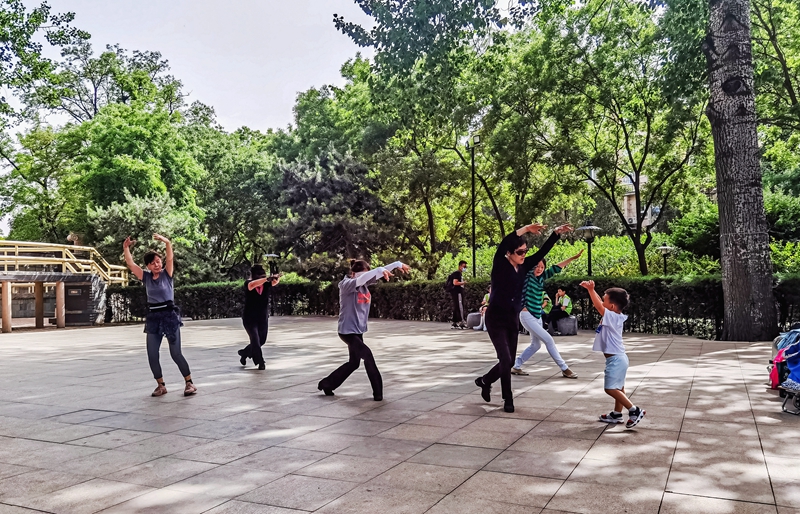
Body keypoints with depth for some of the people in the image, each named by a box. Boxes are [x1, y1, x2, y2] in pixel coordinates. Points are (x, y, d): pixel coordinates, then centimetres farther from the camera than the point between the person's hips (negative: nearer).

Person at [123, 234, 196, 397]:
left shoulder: (166, 273, -1)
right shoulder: (146, 276, 7)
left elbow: (170, 258, -18)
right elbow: (130, 264, -2)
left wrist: (167, 242, -32)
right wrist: (126, 248, -14)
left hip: (169, 315, -4)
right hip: (153, 317, 4)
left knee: (175, 353, -3)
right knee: (152, 355, 4)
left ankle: (189, 383, 10)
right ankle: (161, 385, 20)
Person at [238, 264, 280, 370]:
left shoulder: (266, 283, -8)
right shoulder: (248, 284, -18)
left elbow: (274, 282, -27)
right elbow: (252, 284, -41)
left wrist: (276, 278, -53)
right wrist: (266, 278, -57)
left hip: (263, 318, 5)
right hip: (250, 318, -5)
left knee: (262, 341, 16)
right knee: (255, 340, -11)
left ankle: (244, 353, 41)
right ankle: (261, 363, 7)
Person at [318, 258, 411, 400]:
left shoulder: (365, 283, 4)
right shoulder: (346, 285, -16)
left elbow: (382, 271, 2)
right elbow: (360, 279, -37)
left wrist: (398, 264, -6)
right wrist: (379, 270, -45)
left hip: (358, 330, 9)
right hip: (347, 330, -9)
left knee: (354, 363, 16)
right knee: (367, 355, -21)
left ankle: (326, 384, 30)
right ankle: (378, 392, -9)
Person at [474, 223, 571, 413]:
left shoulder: (523, 266, 2)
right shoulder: (500, 265, -13)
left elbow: (542, 252, 3)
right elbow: (503, 245, -30)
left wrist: (557, 233, -6)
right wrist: (525, 229, -34)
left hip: (513, 319, 6)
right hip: (496, 318, -6)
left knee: (509, 361, 12)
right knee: (505, 359, -11)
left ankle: (484, 381, 36)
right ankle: (508, 400, 5)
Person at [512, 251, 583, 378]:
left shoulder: (541, 277, 7)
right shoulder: (527, 275, -9)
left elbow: (555, 269, 7)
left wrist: (573, 258, 5)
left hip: (537, 316, 9)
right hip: (527, 316, -8)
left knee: (535, 345, 15)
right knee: (549, 340, -8)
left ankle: (515, 367, 25)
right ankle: (564, 369, 1)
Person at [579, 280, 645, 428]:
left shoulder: (612, 317, -20)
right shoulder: (614, 316, 7)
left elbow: (598, 306, -33)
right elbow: (599, 303, 15)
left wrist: (591, 290, -33)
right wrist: (590, 289, 10)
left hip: (615, 359, -10)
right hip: (618, 358, 10)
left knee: (610, 388, -8)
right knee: (618, 388, 17)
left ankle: (635, 411, -6)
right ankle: (617, 414, 26)